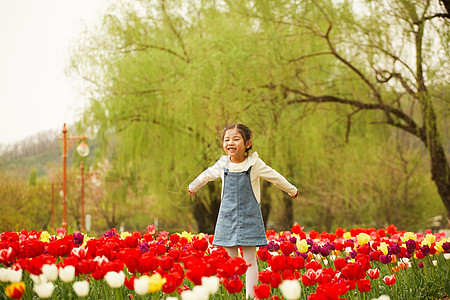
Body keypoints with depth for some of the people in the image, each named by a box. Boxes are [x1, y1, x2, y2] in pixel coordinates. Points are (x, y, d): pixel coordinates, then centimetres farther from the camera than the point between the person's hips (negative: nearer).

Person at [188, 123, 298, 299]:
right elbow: (206, 175, 23)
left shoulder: (255, 163, -6)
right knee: (230, 260, 4)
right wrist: (193, 187, 39)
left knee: (249, 261, -4)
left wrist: (291, 190, 23)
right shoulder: (222, 164, 2)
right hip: (227, 217, 3)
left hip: (249, 217, -3)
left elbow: (275, 177, 9)